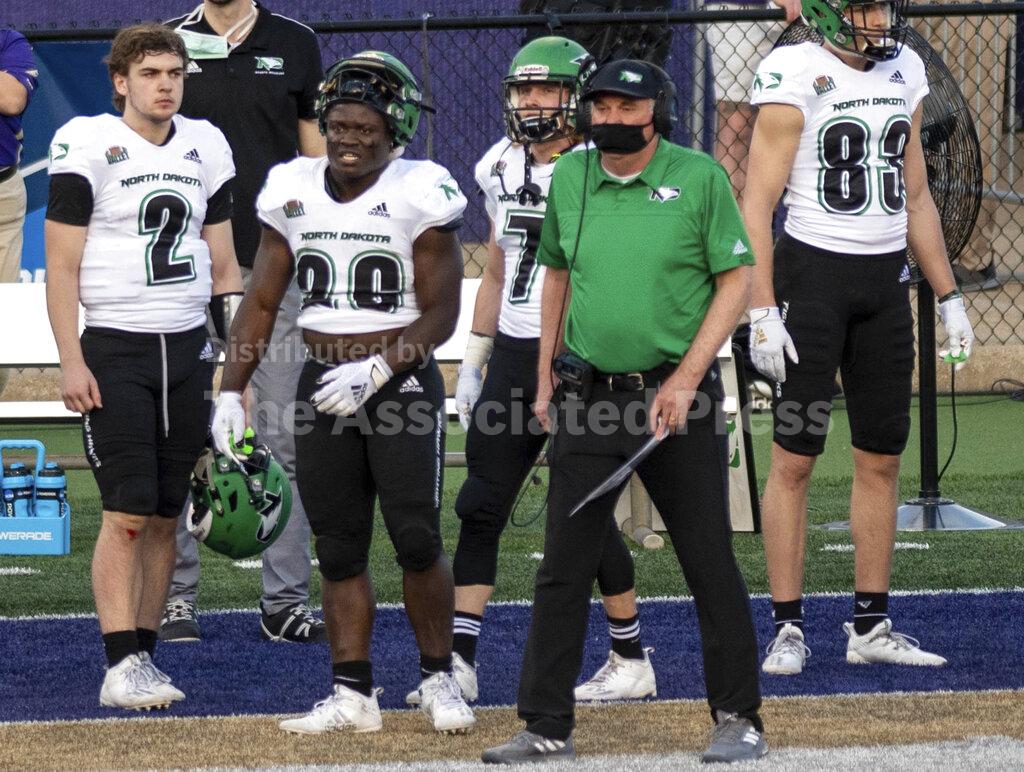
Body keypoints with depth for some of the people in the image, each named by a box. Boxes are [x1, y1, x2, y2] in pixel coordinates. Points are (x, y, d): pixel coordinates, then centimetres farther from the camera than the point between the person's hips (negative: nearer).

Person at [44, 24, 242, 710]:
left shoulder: (205, 147, 9)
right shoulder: (88, 146, -7)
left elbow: (223, 265, 16)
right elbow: (62, 266, -6)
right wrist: (71, 363, -12)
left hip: (188, 347, 5)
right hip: (115, 348, -5)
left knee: (165, 516, 5)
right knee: (128, 512, -10)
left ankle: (143, 658, 11)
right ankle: (122, 667, -10)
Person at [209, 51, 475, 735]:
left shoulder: (419, 194, -9)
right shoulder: (293, 192, 4)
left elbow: (440, 314, -8)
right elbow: (262, 302, 11)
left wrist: (374, 371, -19)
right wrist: (231, 392, 4)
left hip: (402, 378, -4)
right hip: (323, 384, 4)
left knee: (417, 538, -9)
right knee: (339, 547, 4)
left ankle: (439, 679, 8)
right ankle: (353, 696, 8)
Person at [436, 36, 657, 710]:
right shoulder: (503, 171, 11)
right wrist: (473, 362, 19)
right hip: (513, 355, 7)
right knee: (480, 507, 1)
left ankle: (632, 660, 12)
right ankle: (460, 660, 2)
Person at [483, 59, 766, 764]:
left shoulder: (700, 177, -5)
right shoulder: (570, 177, 7)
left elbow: (736, 281, -4)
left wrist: (685, 379, -12)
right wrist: (546, 381, 17)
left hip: (677, 397, -3)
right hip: (588, 400, 3)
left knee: (710, 564, 0)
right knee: (563, 568, 2)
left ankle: (739, 719, 10)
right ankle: (548, 728, 7)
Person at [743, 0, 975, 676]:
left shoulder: (905, 71, 10)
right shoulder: (797, 76, -10)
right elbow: (758, 204, -11)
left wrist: (949, 297, 17)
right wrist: (763, 311, -17)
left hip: (887, 280, 6)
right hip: (813, 271, -6)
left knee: (882, 459, 7)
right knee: (795, 458, -2)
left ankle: (872, 627, 15)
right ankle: (788, 630, 3)